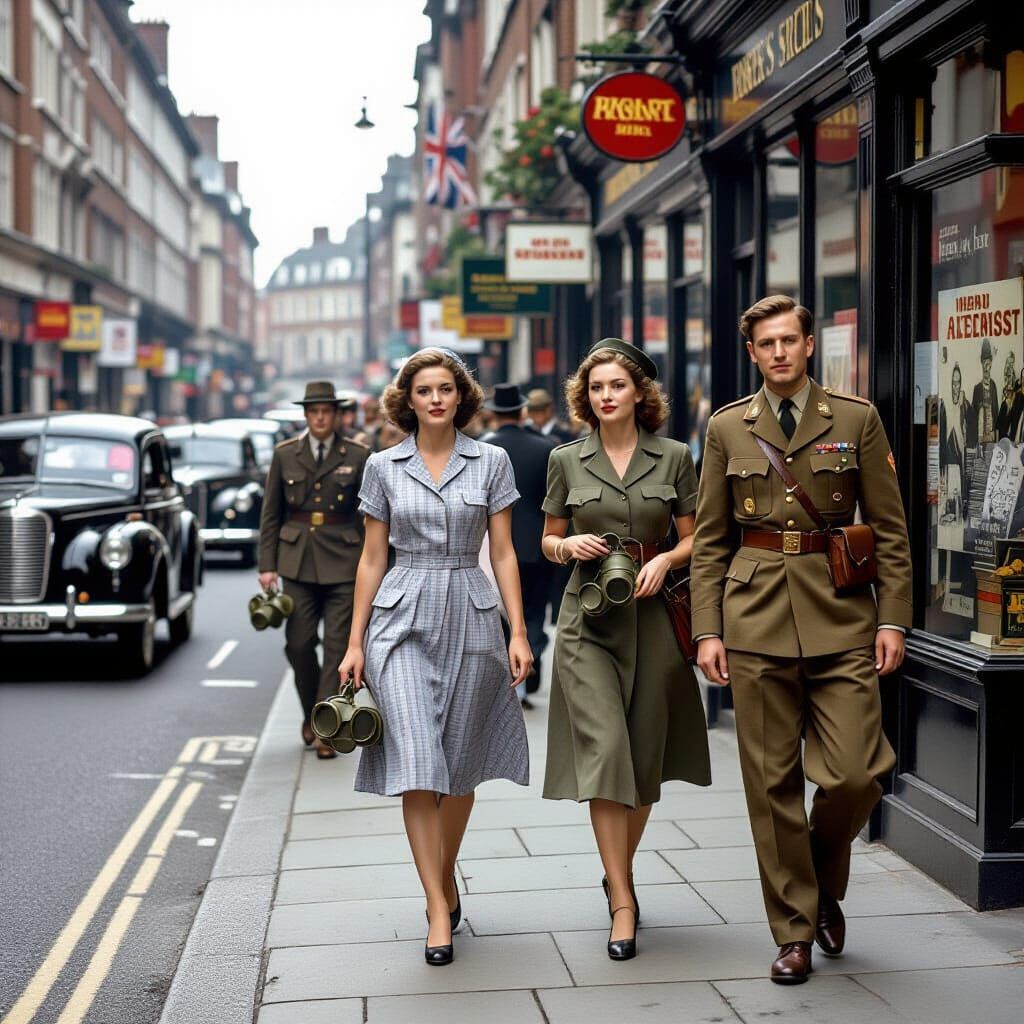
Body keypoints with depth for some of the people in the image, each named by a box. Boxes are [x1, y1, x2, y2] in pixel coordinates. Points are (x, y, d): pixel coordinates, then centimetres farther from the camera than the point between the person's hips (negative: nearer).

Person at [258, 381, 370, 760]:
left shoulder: (358, 456, 2)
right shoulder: (285, 454, 6)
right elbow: (270, 513, 8)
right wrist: (267, 564, 1)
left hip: (343, 562, -1)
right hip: (298, 561, 1)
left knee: (337, 646, -3)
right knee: (298, 643, 2)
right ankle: (311, 713, 25)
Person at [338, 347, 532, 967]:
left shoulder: (491, 462, 4)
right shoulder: (384, 467, 5)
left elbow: (503, 553, 4)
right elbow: (373, 558, 8)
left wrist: (519, 632, -3)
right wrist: (355, 642, 5)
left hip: (470, 617, 1)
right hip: (403, 619, -1)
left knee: (460, 765, 8)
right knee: (417, 763, -11)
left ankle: (445, 880, 30)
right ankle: (439, 911, -8)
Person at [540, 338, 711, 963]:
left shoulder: (674, 458, 5)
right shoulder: (567, 461, 6)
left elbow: (693, 541, 8)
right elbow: (548, 541, 14)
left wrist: (664, 560, -12)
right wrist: (568, 545, -7)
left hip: (654, 613, 1)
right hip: (589, 616, -1)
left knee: (646, 756, 7)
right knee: (603, 748, -12)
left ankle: (619, 872, 30)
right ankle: (623, 903, -9)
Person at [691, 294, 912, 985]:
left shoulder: (857, 420, 5)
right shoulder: (728, 429, 8)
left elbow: (890, 530, 5)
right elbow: (710, 540, 8)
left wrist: (893, 619, -3)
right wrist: (708, 630, 1)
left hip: (840, 615, -1)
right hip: (758, 616, 1)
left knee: (854, 774, -7)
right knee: (772, 781, 2)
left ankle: (825, 886, 24)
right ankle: (794, 933, 15)